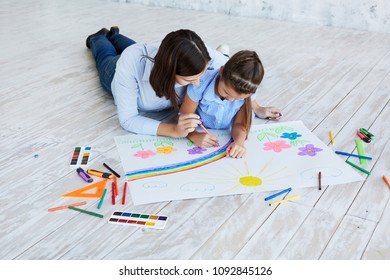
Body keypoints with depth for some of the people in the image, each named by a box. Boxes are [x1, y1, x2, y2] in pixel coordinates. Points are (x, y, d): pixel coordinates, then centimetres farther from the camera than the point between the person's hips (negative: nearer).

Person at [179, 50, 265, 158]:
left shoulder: (248, 92, -29)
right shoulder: (201, 83, -35)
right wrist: (194, 135, -47)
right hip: (201, 133, 0)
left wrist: (239, 141, -44)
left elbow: (240, 124, -20)